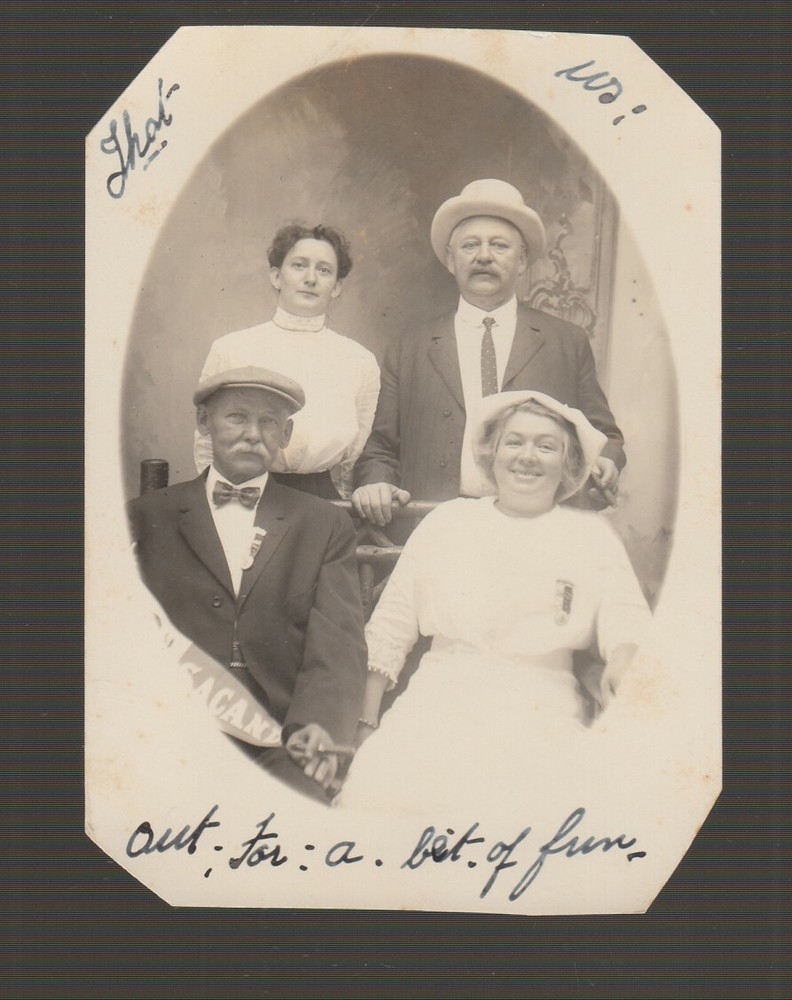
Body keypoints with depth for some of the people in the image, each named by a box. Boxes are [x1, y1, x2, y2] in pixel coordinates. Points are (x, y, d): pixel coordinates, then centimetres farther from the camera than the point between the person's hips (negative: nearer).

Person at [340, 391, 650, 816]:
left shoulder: (591, 535, 14)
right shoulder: (446, 521, 15)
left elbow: (628, 628, 4)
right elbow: (388, 631, 14)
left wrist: (622, 669, -21)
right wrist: (365, 727, 6)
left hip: (540, 715, 0)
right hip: (436, 702, 1)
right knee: (381, 788, -28)